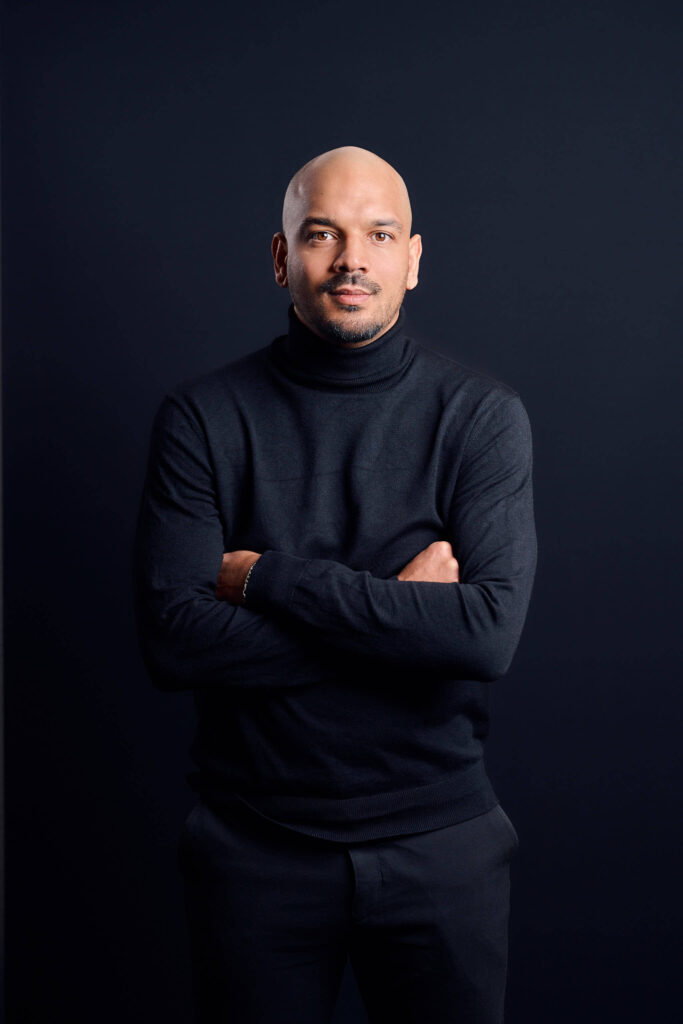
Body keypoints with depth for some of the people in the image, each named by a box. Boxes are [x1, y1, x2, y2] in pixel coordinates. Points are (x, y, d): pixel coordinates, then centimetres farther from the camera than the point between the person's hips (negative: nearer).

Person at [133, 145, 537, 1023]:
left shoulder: (481, 414, -5)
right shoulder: (201, 416, -5)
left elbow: (491, 633, -18)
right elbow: (172, 641, -15)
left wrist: (268, 576, -17)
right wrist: (399, 609, -16)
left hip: (439, 843, 0)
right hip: (255, 844, 0)